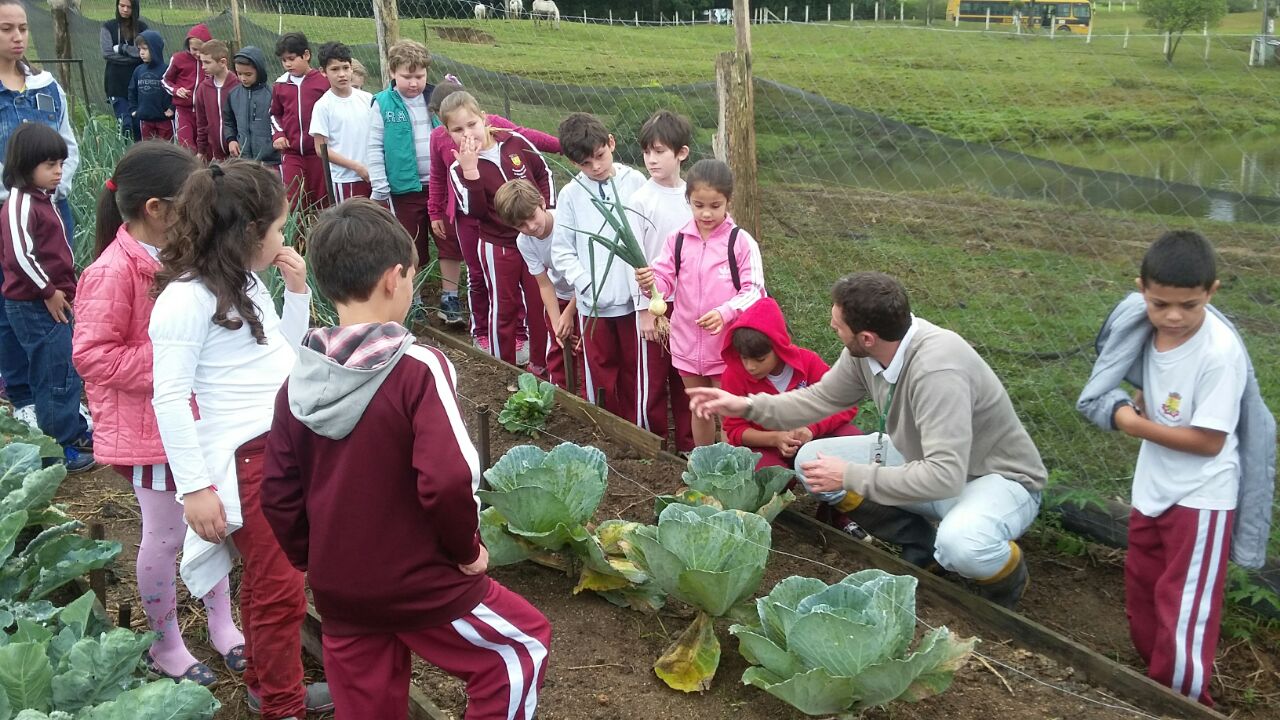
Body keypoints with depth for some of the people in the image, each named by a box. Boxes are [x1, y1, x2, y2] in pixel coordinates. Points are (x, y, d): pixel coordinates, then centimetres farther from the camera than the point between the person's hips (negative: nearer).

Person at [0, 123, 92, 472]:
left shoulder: (42, 198, 12)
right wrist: (48, 291, -18)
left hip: (53, 301, 9)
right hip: (34, 307, -9)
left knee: (67, 374, 18)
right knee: (55, 377, -2)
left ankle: (75, 433, 32)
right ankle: (58, 452, 7)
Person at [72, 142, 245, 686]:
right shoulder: (113, 273, -23)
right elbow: (91, 353, -23)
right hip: (149, 429, -8)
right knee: (165, 535, 7)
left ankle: (222, 623, 35)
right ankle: (166, 643, 27)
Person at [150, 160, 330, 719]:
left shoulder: (247, 282, 11)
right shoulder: (186, 298, -16)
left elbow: (285, 355, 20)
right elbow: (170, 399, -18)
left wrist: (297, 291, 6)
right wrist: (194, 488, -19)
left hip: (286, 446, 8)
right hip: (244, 460, -8)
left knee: (266, 580, 19)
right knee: (282, 589, 0)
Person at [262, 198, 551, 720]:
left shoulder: (299, 381, -3)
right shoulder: (417, 369, -21)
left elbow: (279, 496, 1)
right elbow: (448, 480, -29)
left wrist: (313, 562, 16)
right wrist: (467, 550, -11)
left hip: (337, 590, 6)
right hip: (419, 582, -6)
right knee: (523, 645, 18)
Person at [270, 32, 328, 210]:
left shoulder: (324, 81, -4)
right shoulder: (280, 84, 8)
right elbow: (275, 114, 20)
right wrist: (277, 134, 5)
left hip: (319, 151, -3)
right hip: (291, 152, 3)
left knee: (321, 202, 6)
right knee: (292, 202, -3)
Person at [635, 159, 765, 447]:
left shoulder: (741, 241, -10)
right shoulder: (677, 241, 1)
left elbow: (753, 290, -11)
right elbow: (665, 281, 1)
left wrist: (725, 313, -26)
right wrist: (649, 284, -22)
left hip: (728, 343, -4)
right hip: (688, 343, 4)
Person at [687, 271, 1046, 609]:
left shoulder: (937, 369, -36)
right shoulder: (865, 351, -13)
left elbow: (945, 476, -39)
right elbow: (821, 398, 5)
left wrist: (850, 476, -30)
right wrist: (747, 406, -7)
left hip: (997, 477, -7)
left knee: (962, 547, -40)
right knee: (810, 460, -4)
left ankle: (1006, 572, -1)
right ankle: (917, 544, 5)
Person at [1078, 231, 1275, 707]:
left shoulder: (1220, 352, -27)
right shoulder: (1148, 328, -7)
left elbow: (1209, 440, -24)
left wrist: (1140, 426, -17)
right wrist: (1138, 403, -6)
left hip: (1201, 498, -8)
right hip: (1152, 488, 8)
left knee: (1184, 609, -1)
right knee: (1141, 595, 21)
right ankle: (1157, 680, 41)